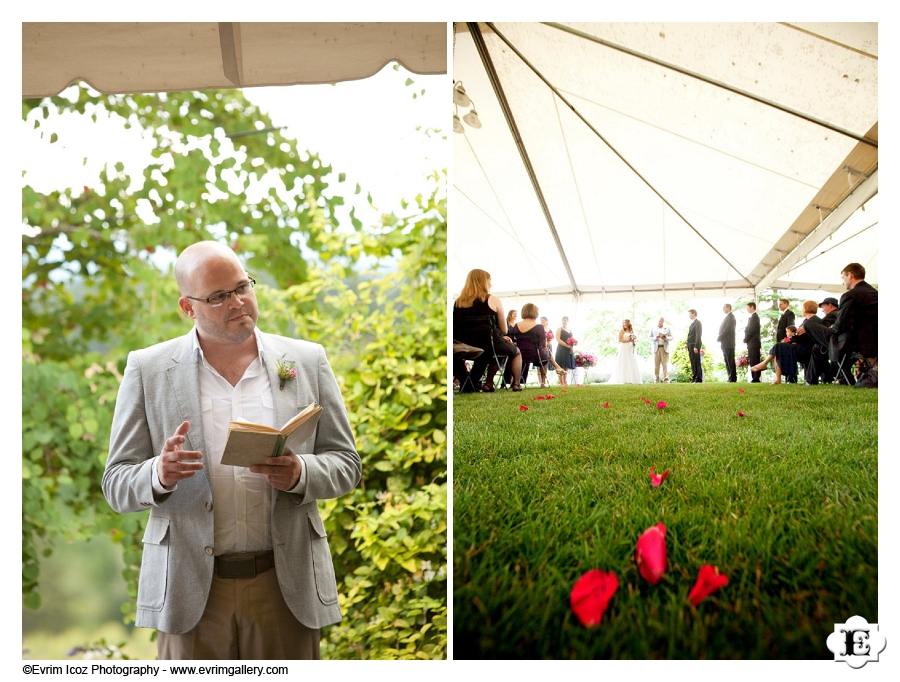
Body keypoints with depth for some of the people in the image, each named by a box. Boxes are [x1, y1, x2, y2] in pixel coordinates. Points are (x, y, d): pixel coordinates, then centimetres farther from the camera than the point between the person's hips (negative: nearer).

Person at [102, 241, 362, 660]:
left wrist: (299, 473, -16)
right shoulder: (148, 369, 1)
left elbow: (345, 465, 6)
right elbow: (116, 485, 2)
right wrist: (159, 475, -20)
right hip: (190, 587, -1)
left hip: (287, 585, 1)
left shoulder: (307, 360, 4)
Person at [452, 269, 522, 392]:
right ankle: (516, 384, 20)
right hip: (488, 343, -3)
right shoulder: (493, 300, -1)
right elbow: (504, 330, 1)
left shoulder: (458, 302, 8)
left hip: (463, 347, 3)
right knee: (515, 351, 27)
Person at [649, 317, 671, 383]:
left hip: (664, 348, 0)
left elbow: (671, 337, 8)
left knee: (665, 364, -6)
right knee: (656, 364, -2)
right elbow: (650, 338, 7)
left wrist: (666, 337, -12)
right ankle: (657, 379, 1)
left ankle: (666, 379, -9)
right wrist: (655, 338, -13)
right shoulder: (653, 329, 12)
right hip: (656, 348, 0)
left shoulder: (667, 329, 13)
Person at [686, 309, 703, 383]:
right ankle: (694, 378, 10)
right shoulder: (692, 324, 21)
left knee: (697, 363, -8)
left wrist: (696, 346, -21)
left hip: (695, 346, -9)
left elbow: (698, 335, -15)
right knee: (693, 363, 8)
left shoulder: (697, 323, -8)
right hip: (690, 346, 9)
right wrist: (688, 346, 14)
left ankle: (699, 379, -7)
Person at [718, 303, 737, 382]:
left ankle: (732, 378, -7)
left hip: (728, 343, -10)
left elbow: (727, 329, -17)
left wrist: (719, 338, -12)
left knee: (730, 361, -8)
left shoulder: (730, 317, -11)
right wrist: (720, 338, 10)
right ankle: (731, 378, 10)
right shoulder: (728, 317, 20)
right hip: (725, 343, 10)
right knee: (728, 361, 9)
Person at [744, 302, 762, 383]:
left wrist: (746, 339, -9)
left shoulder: (754, 317, -11)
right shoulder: (753, 317, 18)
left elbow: (751, 330, -16)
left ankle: (756, 378, -10)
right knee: (753, 361, 8)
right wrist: (746, 339, 11)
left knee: (754, 361, -9)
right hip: (752, 343, 9)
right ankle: (755, 378, 9)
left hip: (753, 343, -9)